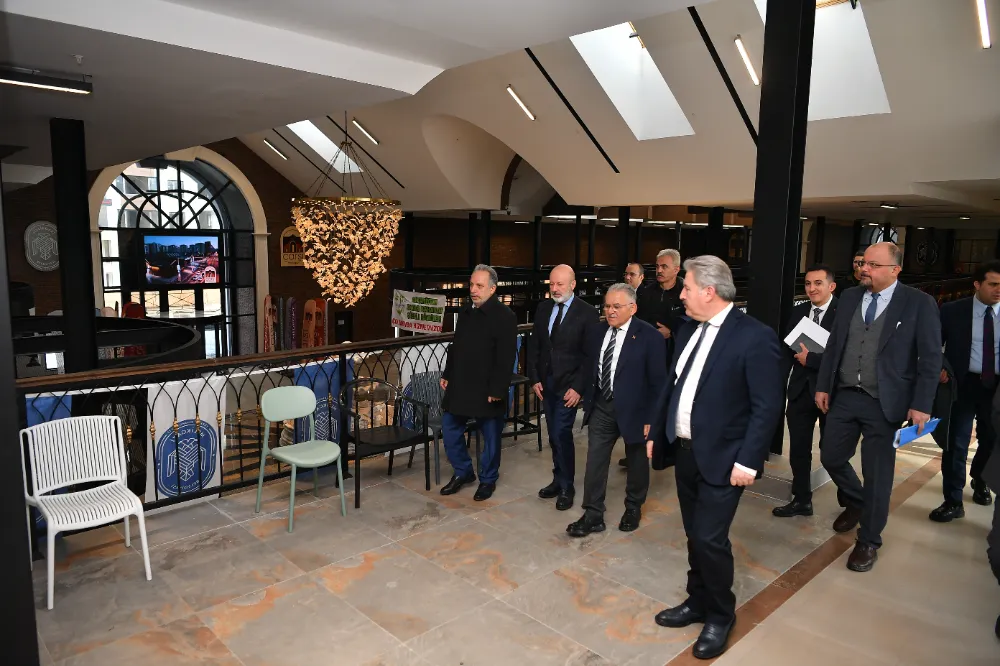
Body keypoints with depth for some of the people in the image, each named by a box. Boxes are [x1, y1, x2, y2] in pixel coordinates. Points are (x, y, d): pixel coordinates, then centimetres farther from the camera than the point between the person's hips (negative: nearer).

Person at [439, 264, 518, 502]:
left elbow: (506, 357, -17)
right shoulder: (466, 312, 10)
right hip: (460, 385, 7)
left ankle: (488, 479, 25)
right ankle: (463, 471, 29)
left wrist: (497, 389, -20)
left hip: (487, 389, -7)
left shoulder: (504, 316, -13)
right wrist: (447, 375, 16)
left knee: (490, 436, 7)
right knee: (450, 428, 11)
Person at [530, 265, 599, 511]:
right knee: (554, 435, 13)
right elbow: (535, 346, 10)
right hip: (546, 382, 5)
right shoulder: (543, 308, 5)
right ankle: (559, 480, 27)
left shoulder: (587, 313, -10)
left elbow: (590, 355, -10)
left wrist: (578, 387, -15)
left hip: (569, 384, -5)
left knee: (561, 433, -8)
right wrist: (535, 378, 2)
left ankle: (566, 486, 10)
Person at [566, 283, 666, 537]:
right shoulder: (598, 332, 1)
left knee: (636, 462, 15)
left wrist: (652, 418, -14)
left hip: (633, 409, -4)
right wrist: (588, 401, 8)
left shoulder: (649, 336, -15)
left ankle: (633, 508, 37)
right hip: (601, 406, 4)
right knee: (595, 461, 4)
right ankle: (593, 516, 14)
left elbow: (658, 381, -13)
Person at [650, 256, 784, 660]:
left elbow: (768, 406, -17)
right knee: (695, 536, 18)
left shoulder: (755, 337, -16)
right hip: (686, 452, 7)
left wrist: (748, 461, -18)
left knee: (711, 539, -2)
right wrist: (655, 432, 13)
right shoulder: (688, 331, 6)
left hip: (722, 460, -7)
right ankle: (698, 603, 36)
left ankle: (720, 616, 21)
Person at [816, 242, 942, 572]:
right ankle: (856, 502, 42)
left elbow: (931, 358, -7)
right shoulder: (849, 297, 6)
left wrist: (921, 405, -12)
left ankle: (868, 541, 22)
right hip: (844, 397, 5)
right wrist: (823, 386, 7)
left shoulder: (919, 303, -7)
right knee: (831, 457, 12)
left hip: (884, 403, -4)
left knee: (877, 474, 4)